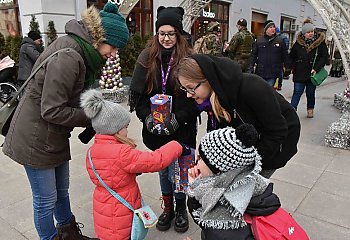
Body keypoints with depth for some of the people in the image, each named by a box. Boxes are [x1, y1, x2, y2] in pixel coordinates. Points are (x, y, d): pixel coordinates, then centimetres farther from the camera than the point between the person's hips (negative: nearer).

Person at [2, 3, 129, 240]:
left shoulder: (81, 51, 4)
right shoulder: (68, 57, -27)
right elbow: (51, 110, -26)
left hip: (56, 136, 9)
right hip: (36, 139, -9)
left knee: (62, 190, 22)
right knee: (46, 200, 8)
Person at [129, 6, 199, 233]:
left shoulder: (188, 58, -7)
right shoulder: (147, 57, 1)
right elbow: (137, 92, 1)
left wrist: (178, 119, -15)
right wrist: (147, 117, -10)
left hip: (181, 128, -3)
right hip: (155, 127, 3)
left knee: (176, 173, 3)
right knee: (162, 170, 16)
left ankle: (181, 208, 31)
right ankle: (168, 207, 39)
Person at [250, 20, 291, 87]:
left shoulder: (280, 40, 3)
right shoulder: (259, 41, 4)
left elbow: (285, 56, 6)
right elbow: (253, 55, 4)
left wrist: (288, 68, 7)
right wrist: (251, 67, -2)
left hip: (273, 74, -1)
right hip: (260, 72, 1)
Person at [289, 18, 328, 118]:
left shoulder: (320, 42, -2)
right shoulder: (298, 43, 2)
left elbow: (324, 57, -3)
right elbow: (291, 57, 12)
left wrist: (316, 69, -12)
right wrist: (295, 67, 4)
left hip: (313, 73, 0)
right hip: (300, 73, 0)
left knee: (310, 93, 11)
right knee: (297, 92, -5)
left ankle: (310, 110, 25)